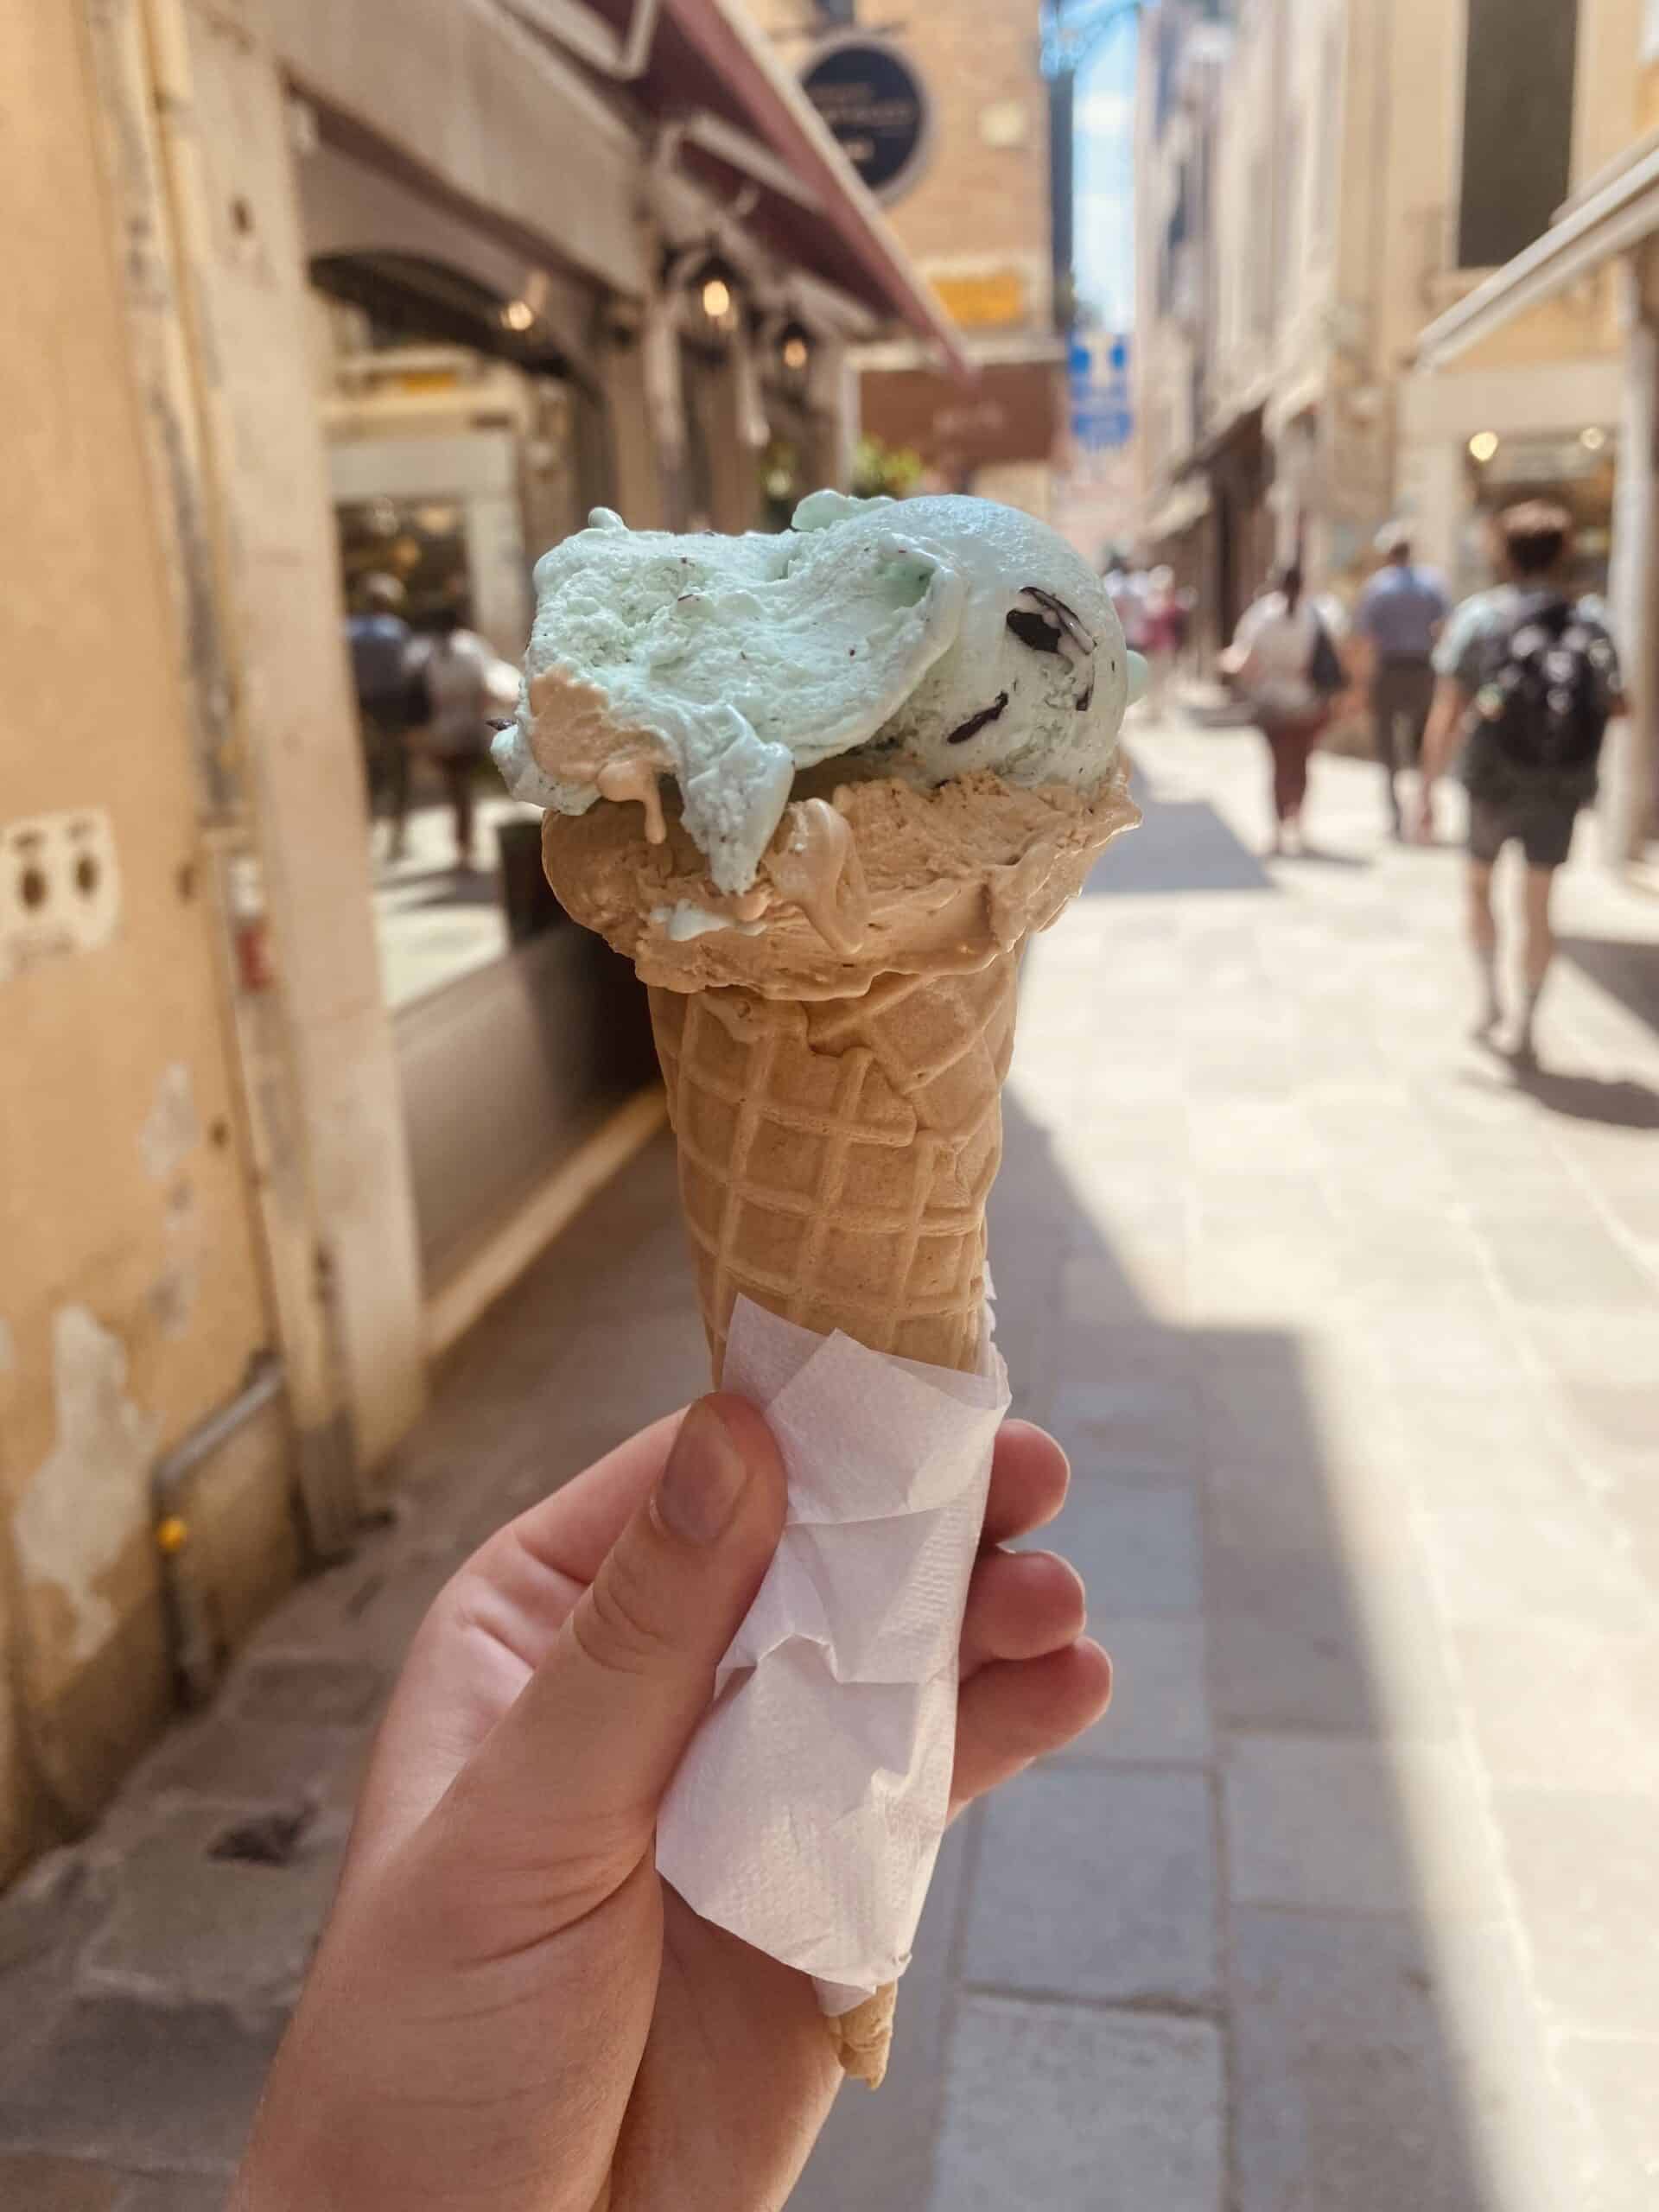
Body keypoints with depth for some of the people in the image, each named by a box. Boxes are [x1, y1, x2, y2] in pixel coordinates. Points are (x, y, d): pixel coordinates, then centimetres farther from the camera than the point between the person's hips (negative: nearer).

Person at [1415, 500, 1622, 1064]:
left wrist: (1426, 791, -9)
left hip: (1494, 784, -2)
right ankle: (1526, 1028, 13)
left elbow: (1445, 717, -13)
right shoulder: (1590, 623, 1)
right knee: (1538, 907, 11)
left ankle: (1490, 996, 18)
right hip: (1561, 791, 2)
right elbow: (1615, 706, 6)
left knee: (1480, 885, 21)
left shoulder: (1477, 617, -7)